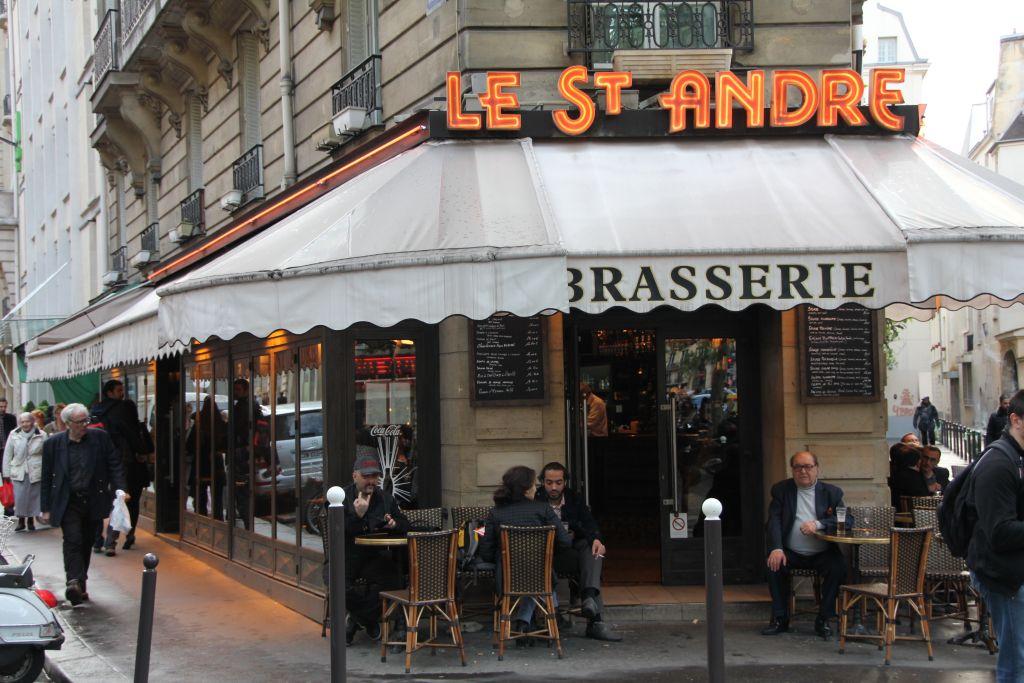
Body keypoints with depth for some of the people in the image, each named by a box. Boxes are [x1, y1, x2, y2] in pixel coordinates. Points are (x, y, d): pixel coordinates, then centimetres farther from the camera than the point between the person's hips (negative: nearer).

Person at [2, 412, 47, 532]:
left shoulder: (41, 435, -1)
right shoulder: (14, 435, 1)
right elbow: (7, 454, 5)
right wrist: (7, 472, 2)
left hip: (36, 472, 0)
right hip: (19, 472, 0)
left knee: (33, 497, 7)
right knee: (19, 497, -5)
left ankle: (31, 520, 22)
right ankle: (21, 520, 10)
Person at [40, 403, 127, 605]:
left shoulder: (100, 438, 2)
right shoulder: (53, 444, 1)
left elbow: (115, 465, 3)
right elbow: (46, 478, 5)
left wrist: (119, 488, -14)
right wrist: (46, 508, 3)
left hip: (94, 503, 2)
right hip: (68, 504, -2)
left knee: (85, 544, 10)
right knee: (73, 541, -17)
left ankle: (80, 585, 20)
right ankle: (74, 582, -26)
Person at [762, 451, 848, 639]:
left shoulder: (831, 492, 5)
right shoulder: (781, 490, 6)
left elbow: (848, 520, -6)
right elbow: (774, 521, -5)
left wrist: (818, 524, -21)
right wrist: (776, 549, -22)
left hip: (823, 553, -1)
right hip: (792, 553, 1)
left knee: (838, 566, -29)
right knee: (774, 565, -27)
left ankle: (823, 620, -14)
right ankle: (780, 619, -12)